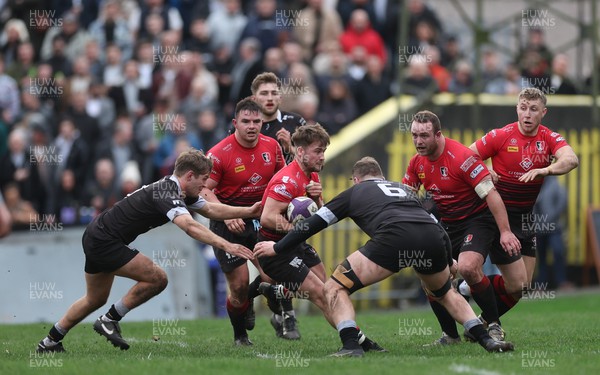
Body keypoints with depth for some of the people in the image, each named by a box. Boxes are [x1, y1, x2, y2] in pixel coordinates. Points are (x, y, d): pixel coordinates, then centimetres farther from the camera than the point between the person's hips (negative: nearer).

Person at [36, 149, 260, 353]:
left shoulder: (177, 191, 7)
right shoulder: (167, 193, -24)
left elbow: (211, 210, 18)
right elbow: (189, 226, -40)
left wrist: (249, 211, 9)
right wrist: (226, 246, -47)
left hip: (96, 239, 11)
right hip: (105, 241, -11)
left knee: (95, 300, 24)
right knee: (157, 279, -11)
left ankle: (50, 342, 33)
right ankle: (109, 321, 0)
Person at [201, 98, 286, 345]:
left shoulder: (272, 146, 0)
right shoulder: (219, 153, -15)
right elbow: (204, 189, -14)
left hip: (260, 218, 4)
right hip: (227, 222, -4)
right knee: (239, 284, -7)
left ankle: (247, 300, 28)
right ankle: (240, 336, 18)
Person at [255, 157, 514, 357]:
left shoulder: (355, 192, 29)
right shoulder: (404, 189, 39)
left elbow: (315, 223, 29)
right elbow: (436, 224, 38)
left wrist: (278, 248, 39)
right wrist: (449, 263, 51)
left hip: (393, 238, -5)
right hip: (433, 238, 5)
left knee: (335, 289, 8)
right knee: (444, 292, 34)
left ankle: (351, 346, -13)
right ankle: (487, 339, 20)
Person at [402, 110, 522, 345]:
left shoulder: (461, 157, -22)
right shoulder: (417, 163, 0)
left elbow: (490, 193, -23)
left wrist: (505, 231, -27)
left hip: (478, 218, -7)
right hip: (446, 224, 7)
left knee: (467, 267, -29)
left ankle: (494, 325, -12)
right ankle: (450, 334, 10)